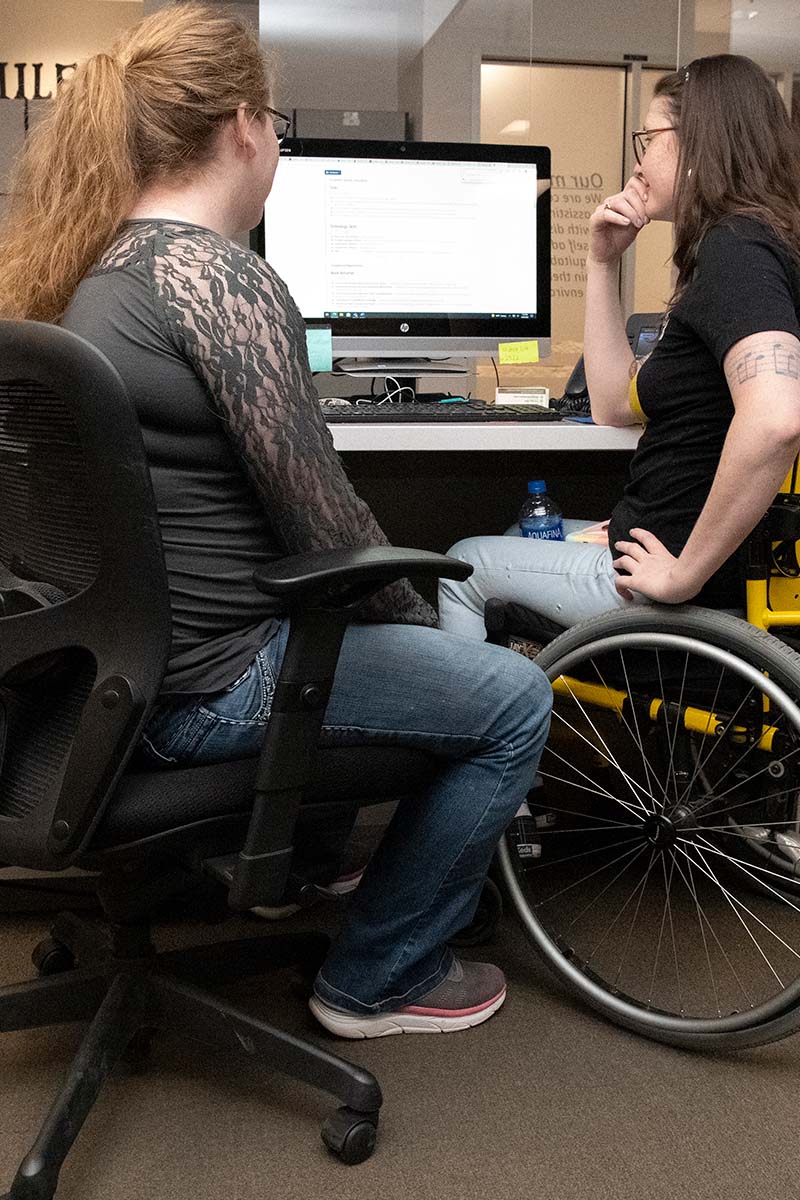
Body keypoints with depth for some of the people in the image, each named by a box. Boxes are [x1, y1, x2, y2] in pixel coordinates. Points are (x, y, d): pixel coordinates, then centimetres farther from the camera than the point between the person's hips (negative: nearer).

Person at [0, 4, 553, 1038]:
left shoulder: (86, 265, 7)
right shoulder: (220, 277, -21)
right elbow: (319, 516, -21)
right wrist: (412, 614, -1)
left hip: (124, 646, 10)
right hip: (201, 687, -10)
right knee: (514, 701, 3)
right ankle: (376, 981, 16)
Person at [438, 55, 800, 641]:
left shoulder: (734, 249, -20)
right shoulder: (736, 248, 12)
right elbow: (618, 404, 12)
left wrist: (686, 572, -30)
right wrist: (603, 262, 6)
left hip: (709, 588, -10)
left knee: (464, 563, 8)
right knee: (530, 532, 29)